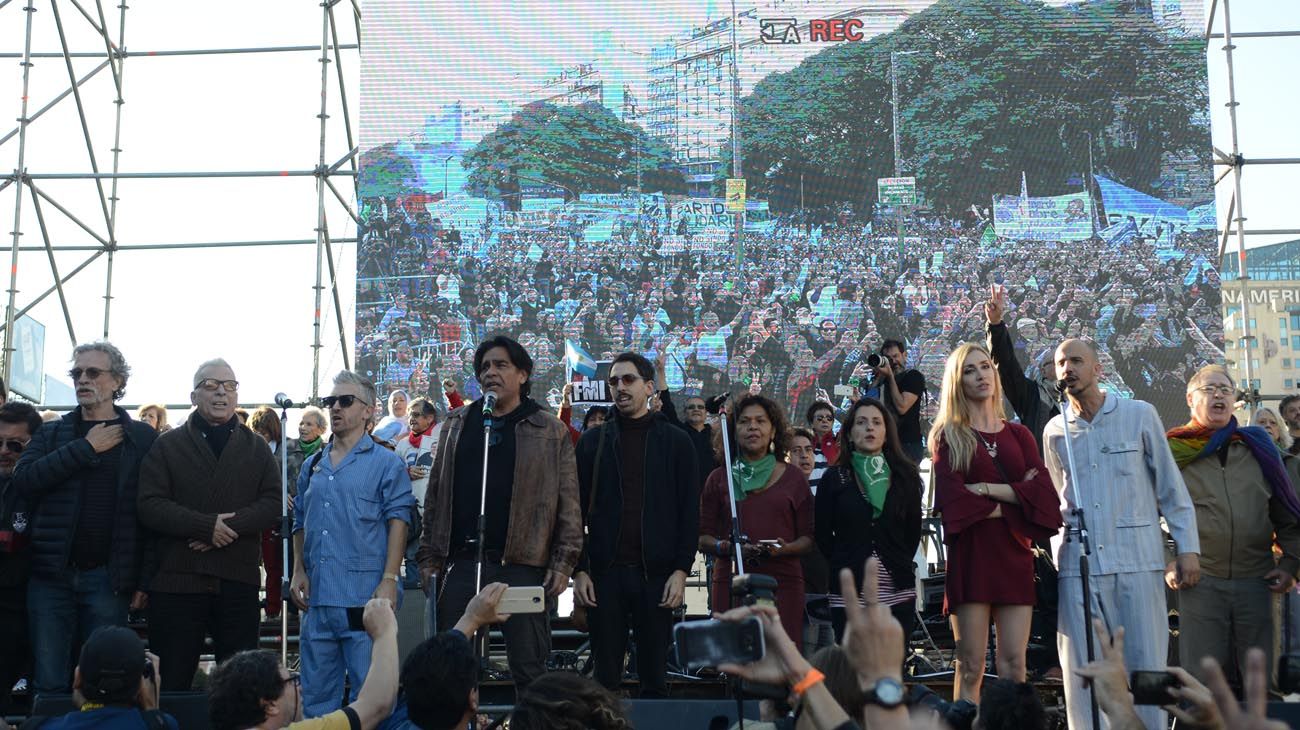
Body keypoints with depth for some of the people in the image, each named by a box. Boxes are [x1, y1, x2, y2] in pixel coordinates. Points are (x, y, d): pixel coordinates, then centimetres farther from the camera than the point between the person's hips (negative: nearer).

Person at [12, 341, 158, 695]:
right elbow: (23, 479, -8)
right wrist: (86, 447, -9)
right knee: (49, 684, 4)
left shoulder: (143, 438, 3)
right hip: (50, 574, 2)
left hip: (107, 578, -2)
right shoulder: (51, 434, 11)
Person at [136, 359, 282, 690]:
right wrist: (207, 525, -15)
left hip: (238, 582, 2)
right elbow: (150, 506, -4)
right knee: (170, 685, 4)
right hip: (177, 579, -1)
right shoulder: (167, 445, 8)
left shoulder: (256, 448, 14)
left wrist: (229, 526, -15)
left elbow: (272, 504, 2)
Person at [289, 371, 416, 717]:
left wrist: (389, 579, -14)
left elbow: (397, 522, -6)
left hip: (365, 596, -5)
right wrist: (299, 572, 7)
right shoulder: (312, 467, 16)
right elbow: (300, 524, 20)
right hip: (317, 597, 5)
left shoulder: (386, 464, 0)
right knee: (316, 693, 11)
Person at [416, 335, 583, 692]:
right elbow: (435, 496, 14)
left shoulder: (550, 432, 4)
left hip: (522, 565, -3)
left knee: (529, 669, 2)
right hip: (461, 565, 3)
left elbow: (568, 503, 1)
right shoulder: (456, 425, 15)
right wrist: (429, 556, 8)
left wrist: (563, 563, -7)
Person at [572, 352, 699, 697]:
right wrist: (579, 571, -1)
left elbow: (690, 512, 3)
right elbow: (577, 510, 7)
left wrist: (681, 571, -6)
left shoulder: (675, 442, 5)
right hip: (605, 574, 1)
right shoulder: (593, 441, 9)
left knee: (654, 678, 6)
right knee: (606, 678, 4)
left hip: (656, 575, -1)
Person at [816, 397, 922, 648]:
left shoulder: (904, 476, 10)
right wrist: (844, 568, 4)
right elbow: (822, 535, 6)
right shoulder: (834, 478, 5)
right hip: (849, 593, -2)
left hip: (898, 593, 2)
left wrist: (898, 566, 8)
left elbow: (913, 531, 15)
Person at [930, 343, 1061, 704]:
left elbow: (1043, 490, 1)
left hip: (1014, 555, 3)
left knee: (1014, 664, -1)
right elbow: (953, 499, -8)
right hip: (970, 555, -3)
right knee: (971, 666, -5)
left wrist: (988, 489, -8)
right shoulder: (949, 437, 7)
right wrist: (1014, 499, -5)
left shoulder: (1019, 435, 16)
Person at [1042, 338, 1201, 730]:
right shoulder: (1055, 431, 11)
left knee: (1145, 664, -2)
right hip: (1077, 564, 2)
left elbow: (1171, 486, 4)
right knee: (1082, 671, 3)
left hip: (1138, 561, -2)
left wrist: (1188, 548, -1)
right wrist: (1050, 550, 14)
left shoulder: (1139, 415, 3)